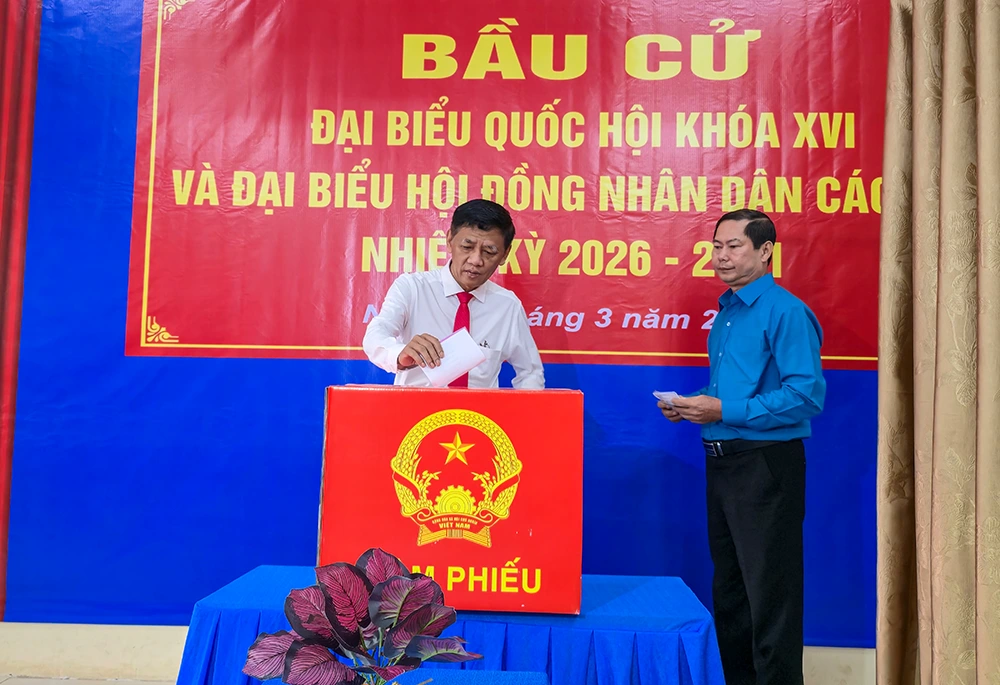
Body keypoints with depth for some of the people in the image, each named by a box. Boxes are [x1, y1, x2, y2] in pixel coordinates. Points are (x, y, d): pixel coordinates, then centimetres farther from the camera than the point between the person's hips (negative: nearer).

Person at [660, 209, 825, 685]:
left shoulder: (785, 312, -12)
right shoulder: (726, 312, 15)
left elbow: (807, 394, -21)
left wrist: (723, 411, -21)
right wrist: (689, 405, 5)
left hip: (765, 464, -9)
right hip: (722, 462, 9)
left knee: (769, 594, -1)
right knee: (728, 588, 18)